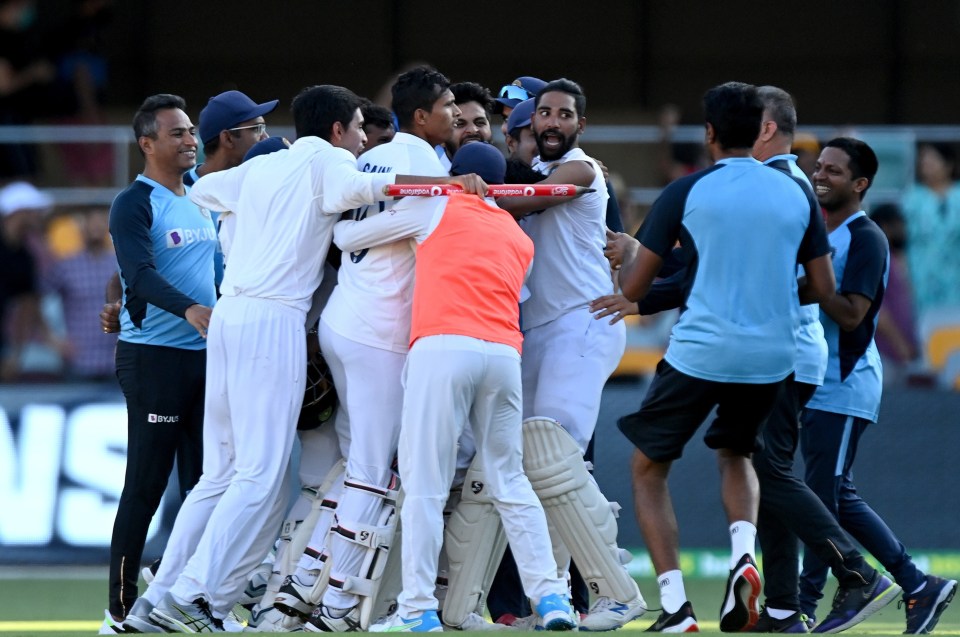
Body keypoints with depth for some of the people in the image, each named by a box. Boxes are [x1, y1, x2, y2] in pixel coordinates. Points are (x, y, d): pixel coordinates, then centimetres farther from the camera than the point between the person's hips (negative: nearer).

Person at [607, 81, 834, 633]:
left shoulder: (687, 193, -5)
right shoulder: (796, 194, 5)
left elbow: (634, 287, -1)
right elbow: (823, 289, 9)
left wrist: (627, 252, 22)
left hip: (699, 353, -4)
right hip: (772, 357, 4)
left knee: (649, 468, 13)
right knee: (735, 453, 30)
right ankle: (744, 555, 1)